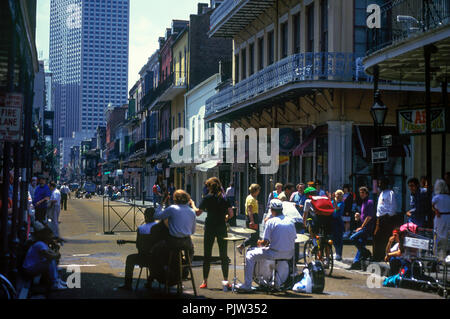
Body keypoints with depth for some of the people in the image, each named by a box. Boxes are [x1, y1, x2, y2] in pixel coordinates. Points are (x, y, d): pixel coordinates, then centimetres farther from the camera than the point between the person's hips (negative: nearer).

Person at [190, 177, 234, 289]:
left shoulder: (207, 198, -4)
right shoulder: (224, 198, 1)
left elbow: (197, 213, -3)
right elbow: (231, 214, -3)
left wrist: (193, 204, 15)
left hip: (210, 228, -2)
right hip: (222, 228, 2)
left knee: (207, 255, 5)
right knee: (223, 255, 9)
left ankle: (205, 281, 6)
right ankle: (226, 280, 11)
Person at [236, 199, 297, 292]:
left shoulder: (271, 221, -9)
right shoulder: (290, 222, 6)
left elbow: (265, 242, -11)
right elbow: (293, 240, 10)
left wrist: (260, 243, 12)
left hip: (275, 253, -6)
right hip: (289, 255, 6)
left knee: (250, 255, 9)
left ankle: (247, 285, 5)